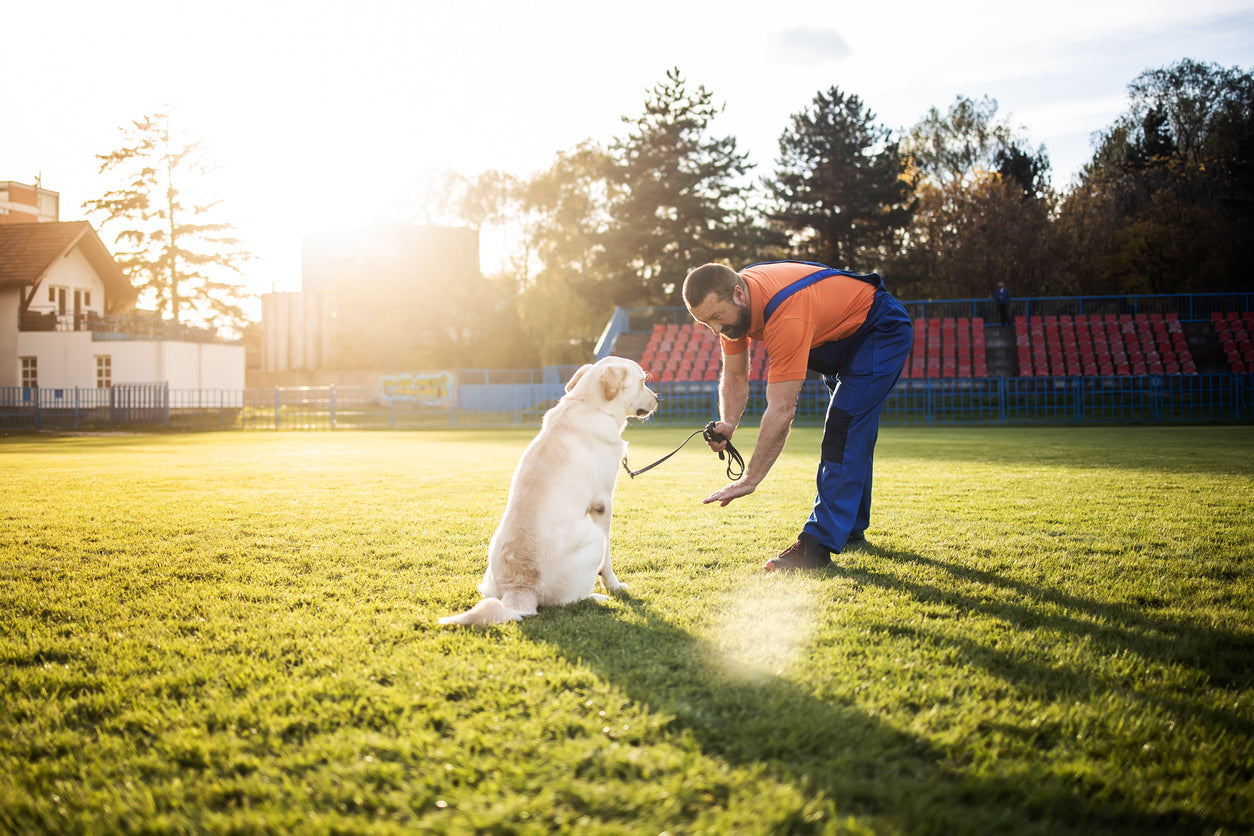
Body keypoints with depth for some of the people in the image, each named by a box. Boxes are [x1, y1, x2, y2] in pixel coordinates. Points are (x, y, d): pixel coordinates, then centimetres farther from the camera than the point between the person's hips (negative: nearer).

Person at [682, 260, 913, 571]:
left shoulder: (787, 316, -42)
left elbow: (782, 409, -41)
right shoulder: (730, 304, -15)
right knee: (849, 433, 18)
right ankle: (852, 528, 32)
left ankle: (818, 545, -21)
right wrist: (728, 424, -25)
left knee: (844, 429, -21)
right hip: (842, 336, 10)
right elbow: (734, 377, -5)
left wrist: (749, 481, -39)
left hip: (881, 331, -10)